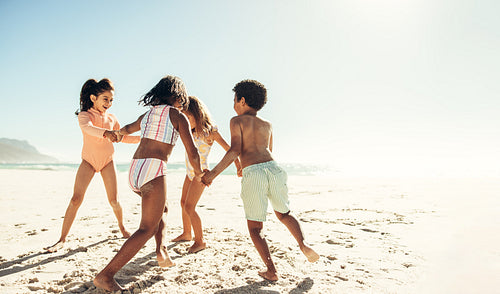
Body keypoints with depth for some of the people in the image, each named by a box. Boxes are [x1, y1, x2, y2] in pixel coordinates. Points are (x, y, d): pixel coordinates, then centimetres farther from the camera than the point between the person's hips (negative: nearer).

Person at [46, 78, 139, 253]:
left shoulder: (111, 118, 3)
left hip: (107, 161, 3)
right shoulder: (84, 115, -10)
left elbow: (122, 137, 17)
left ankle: (122, 227, 27)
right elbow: (87, 127, -34)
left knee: (114, 201, 1)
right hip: (88, 161, -2)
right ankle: (62, 239, 1)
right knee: (76, 199, -11)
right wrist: (105, 132, -55)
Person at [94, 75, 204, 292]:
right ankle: (105, 275, -4)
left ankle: (161, 249, 16)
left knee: (162, 209, 30)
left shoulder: (148, 114, 18)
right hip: (154, 170, -7)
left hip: (134, 169, 7)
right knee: (147, 229, -1)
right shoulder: (179, 117, 0)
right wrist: (199, 173, 16)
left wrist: (119, 133, 65)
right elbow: (192, 154, -4)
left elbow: (128, 129, 40)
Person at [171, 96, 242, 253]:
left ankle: (200, 241, 4)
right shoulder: (191, 130, 2)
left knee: (189, 207, -10)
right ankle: (186, 233, 37)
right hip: (190, 172, 8)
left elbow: (228, 148, -15)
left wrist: (238, 164, -22)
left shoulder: (210, 131, -17)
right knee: (183, 202, 18)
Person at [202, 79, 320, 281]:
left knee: (254, 228, 10)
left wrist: (213, 173, -6)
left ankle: (271, 271, 6)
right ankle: (303, 245, 8)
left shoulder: (237, 120, 9)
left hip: (253, 174, -4)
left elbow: (235, 151, -5)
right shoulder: (267, 125, 23)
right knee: (283, 214, 27)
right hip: (273, 168, 5)